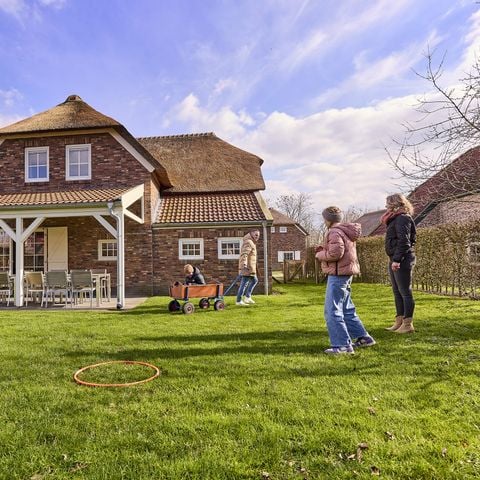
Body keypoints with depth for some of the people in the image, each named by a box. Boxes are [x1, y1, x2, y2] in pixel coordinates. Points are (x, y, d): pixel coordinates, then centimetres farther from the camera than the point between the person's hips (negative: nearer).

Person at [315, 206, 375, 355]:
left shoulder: (335, 232, -15)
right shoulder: (346, 231, 16)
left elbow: (335, 253, -25)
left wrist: (319, 254, -8)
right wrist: (324, 249, 9)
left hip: (338, 274, -11)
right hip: (347, 273, 11)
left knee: (332, 311, -5)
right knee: (346, 309, 20)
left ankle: (343, 345, -2)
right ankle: (364, 337, 28)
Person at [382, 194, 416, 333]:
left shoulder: (402, 218, -12)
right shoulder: (395, 219, 18)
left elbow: (403, 241, -20)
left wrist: (397, 259, -24)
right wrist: (393, 259, 14)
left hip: (402, 260, -10)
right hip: (394, 260, 10)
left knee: (405, 292, -4)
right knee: (397, 292, 14)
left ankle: (408, 324, 4)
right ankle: (399, 322, 23)